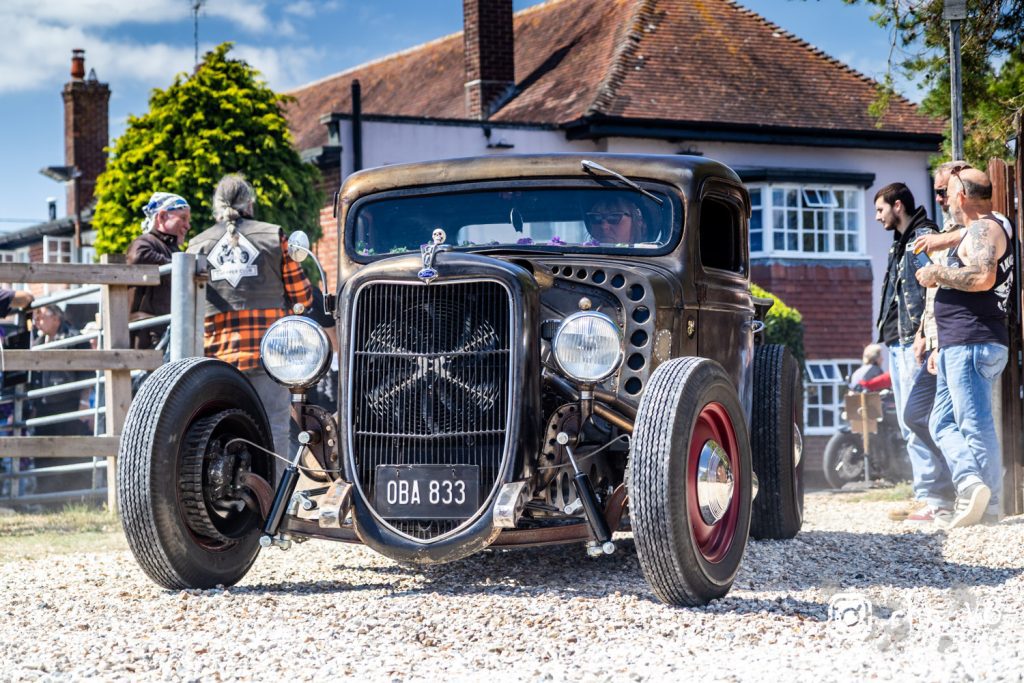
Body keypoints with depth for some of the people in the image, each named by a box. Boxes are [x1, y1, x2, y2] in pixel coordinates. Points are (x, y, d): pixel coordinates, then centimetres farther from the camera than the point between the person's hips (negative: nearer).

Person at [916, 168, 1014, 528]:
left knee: (976, 424, -13)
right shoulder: (979, 231, 24)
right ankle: (971, 482, -5)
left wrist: (937, 274, -12)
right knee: (943, 424, 9)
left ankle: (989, 507, -15)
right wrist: (942, 347, 28)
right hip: (958, 347, 11)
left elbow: (982, 278, -27)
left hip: (972, 345, -11)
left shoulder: (984, 229, -8)